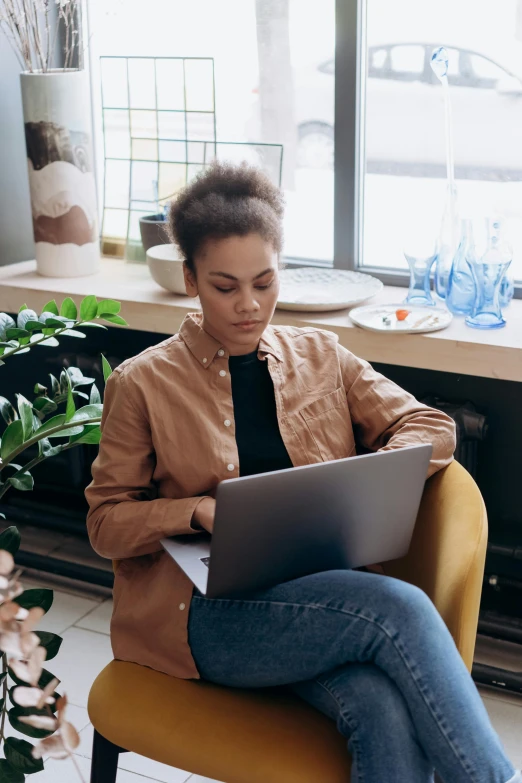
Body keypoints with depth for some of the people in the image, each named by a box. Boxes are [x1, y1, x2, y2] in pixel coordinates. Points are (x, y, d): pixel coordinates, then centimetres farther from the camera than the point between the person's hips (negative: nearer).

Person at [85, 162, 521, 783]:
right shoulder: (142, 383, 5)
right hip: (204, 610, -3)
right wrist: (199, 512, -14)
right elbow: (107, 522, 6)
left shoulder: (320, 355, 14)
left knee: (388, 714, -31)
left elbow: (430, 426, 12)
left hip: (323, 596, 3)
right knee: (399, 608, -30)